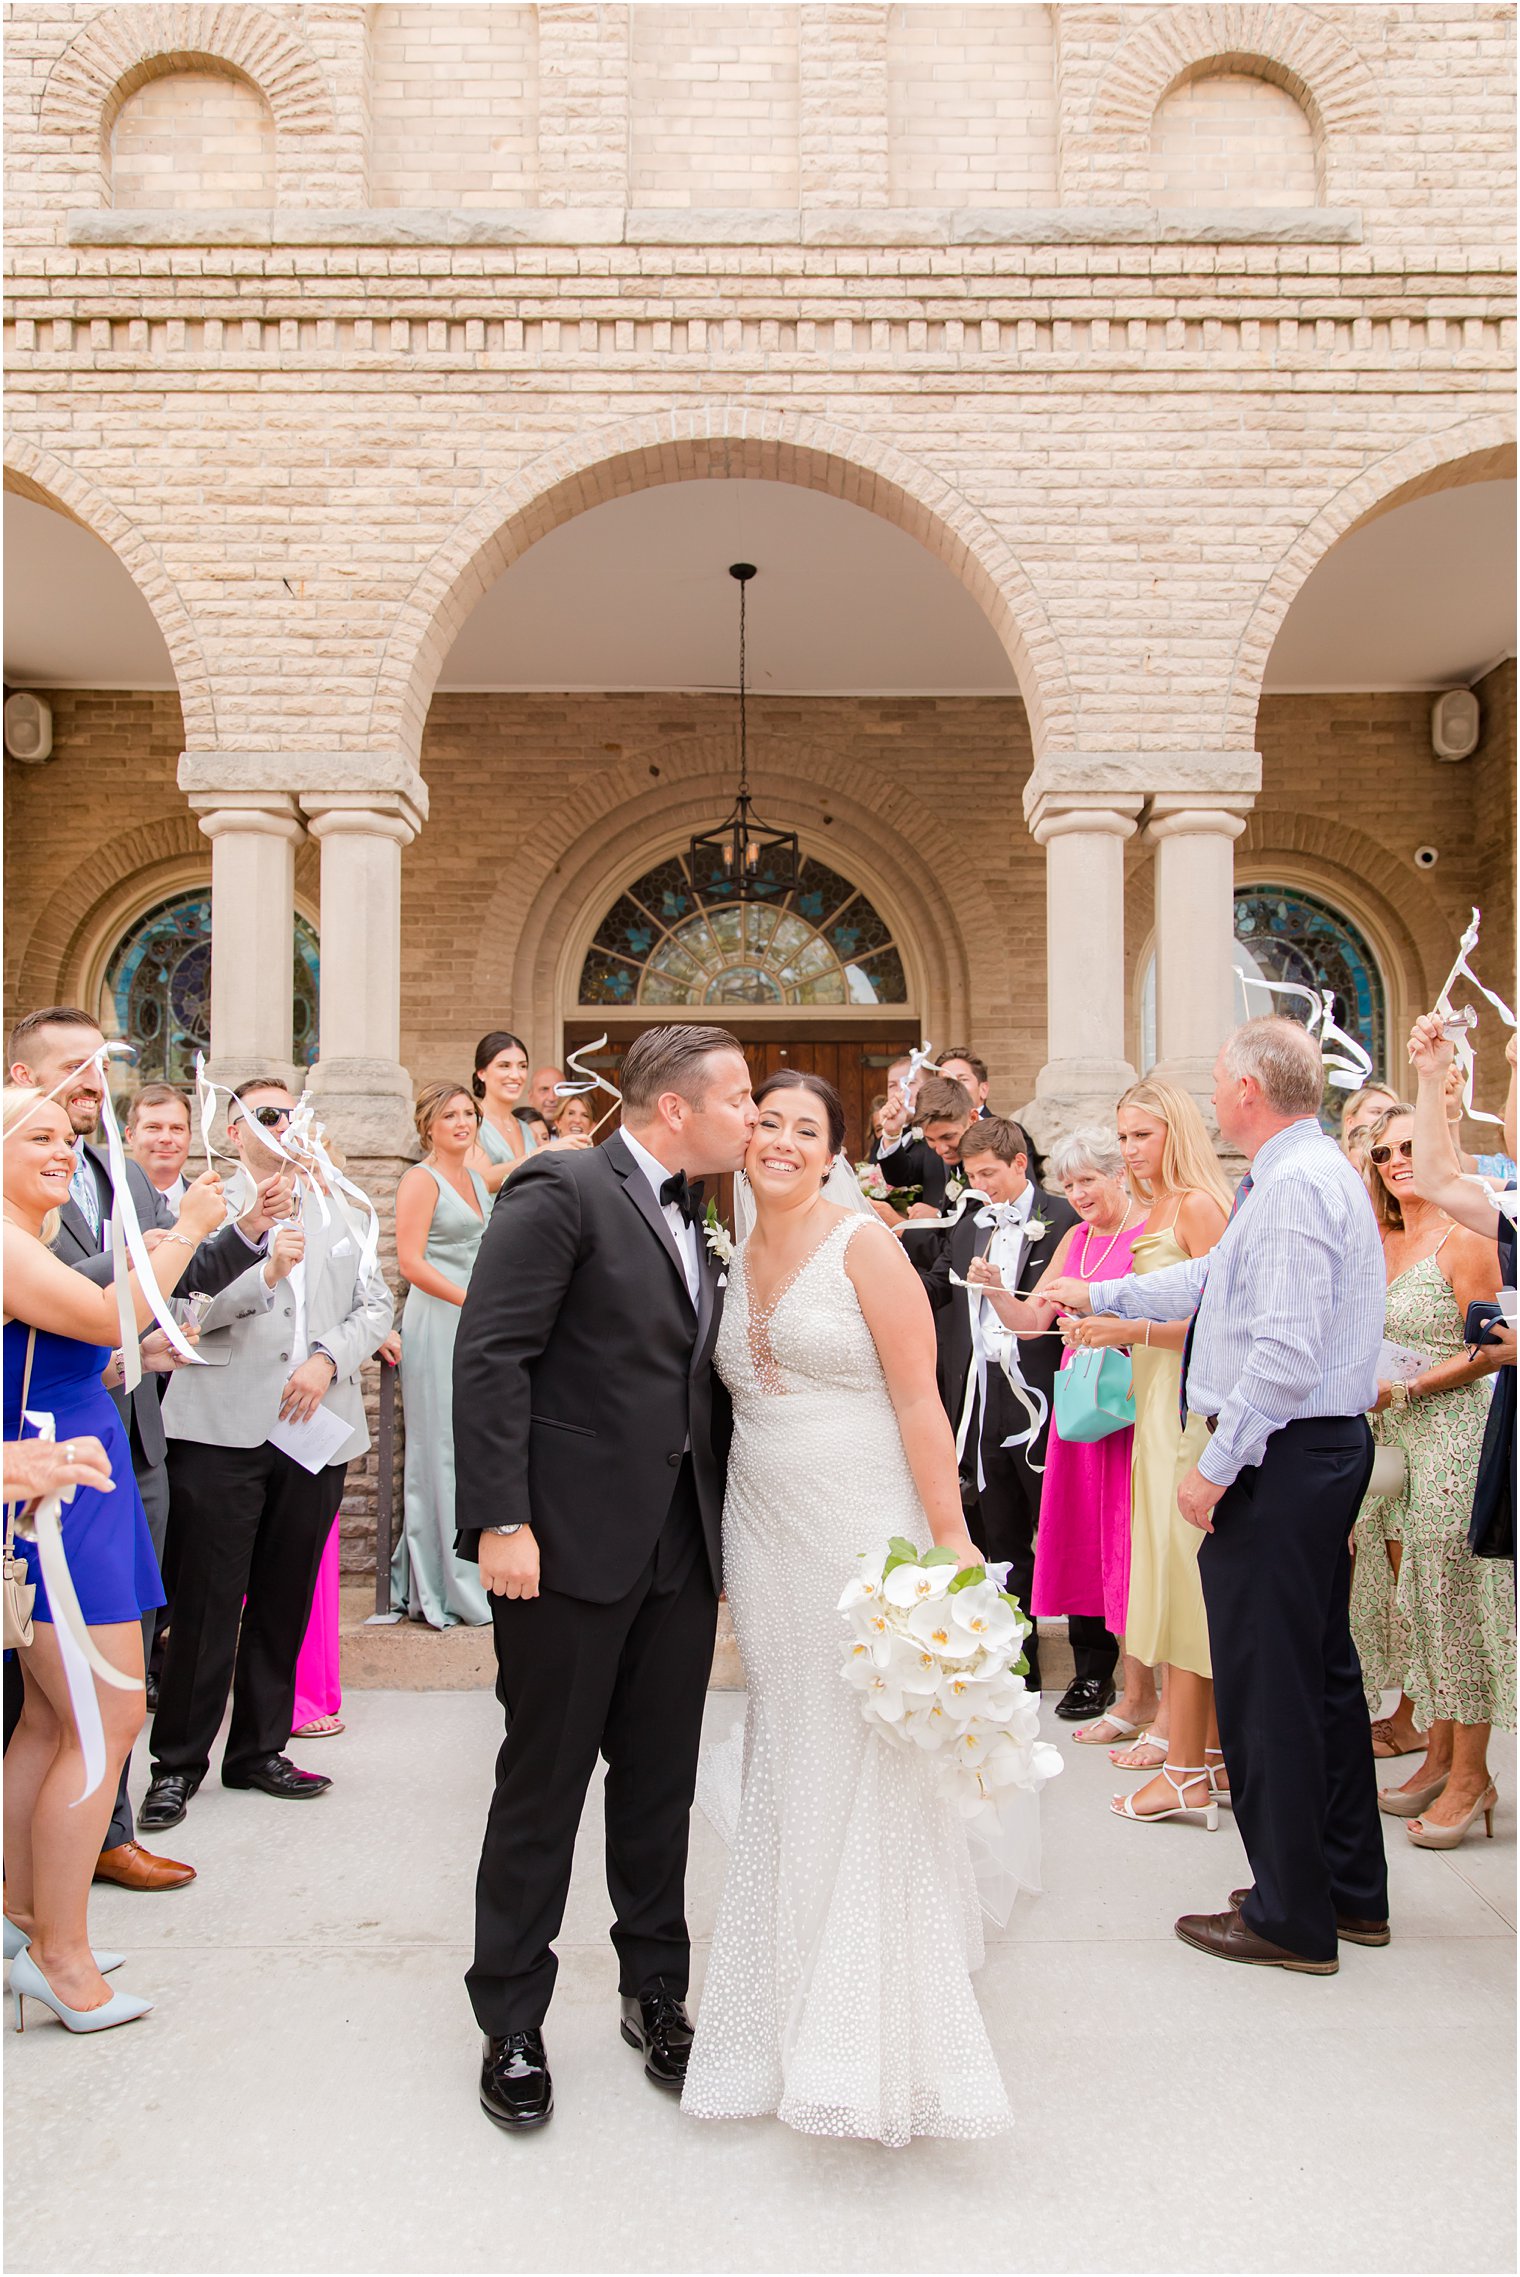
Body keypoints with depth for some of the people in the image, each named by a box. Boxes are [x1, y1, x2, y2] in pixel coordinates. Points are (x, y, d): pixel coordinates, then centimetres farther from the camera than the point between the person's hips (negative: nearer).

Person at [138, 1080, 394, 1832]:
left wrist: (328, 1357, -4)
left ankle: (259, 1749, 24)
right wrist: (264, 1272, -21)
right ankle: (178, 1761, 13)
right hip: (223, 1429, -4)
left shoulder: (333, 1216, 18)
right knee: (207, 1600, -1)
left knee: (284, 1600, 11)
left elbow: (376, 1303, 12)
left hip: (315, 1430, 5)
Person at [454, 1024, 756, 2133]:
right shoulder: (561, 1190, -10)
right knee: (543, 1788, 7)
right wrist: (501, 1520, -21)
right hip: (573, 1544, -7)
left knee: (660, 1788, 16)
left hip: (681, 1550, 7)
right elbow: (491, 1357, -16)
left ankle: (656, 1996, 33)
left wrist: (725, 1529, 10)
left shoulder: (694, 1226, 14)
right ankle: (513, 2024, 24)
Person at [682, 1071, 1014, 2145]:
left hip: (863, 1533, -5)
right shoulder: (736, 1260, 10)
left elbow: (920, 1398, -10)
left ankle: (876, 2046, 16)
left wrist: (952, 1540, -16)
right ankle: (791, 2022, 28)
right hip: (763, 1535, 6)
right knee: (782, 1772, 12)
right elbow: (740, 1399, 13)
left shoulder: (864, 1243, -7)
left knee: (865, 1777, 1)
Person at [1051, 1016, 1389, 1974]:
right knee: (1323, 1669, 18)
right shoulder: (1324, 1170, 15)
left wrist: (1218, 1465, -20)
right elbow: (1215, 1280, 23)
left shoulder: (1294, 1185, -18)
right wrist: (1099, 1295, 28)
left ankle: (1291, 1918, 12)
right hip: (1331, 1446, 11)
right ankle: (1352, 1890, 31)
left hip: (1280, 1458, -11)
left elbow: (1286, 1350, -26)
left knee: (1264, 1686, -1)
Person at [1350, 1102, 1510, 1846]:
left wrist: (1405, 1389, -16)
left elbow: (1488, 1351, -12)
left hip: (1451, 1435, -7)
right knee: (1411, 1599, 10)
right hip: (1392, 1439, 8)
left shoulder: (1462, 1239, -9)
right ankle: (1437, 1755, 21)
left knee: (1454, 1598, -4)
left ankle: (1470, 1775, 6)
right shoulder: (1384, 1242, 13)